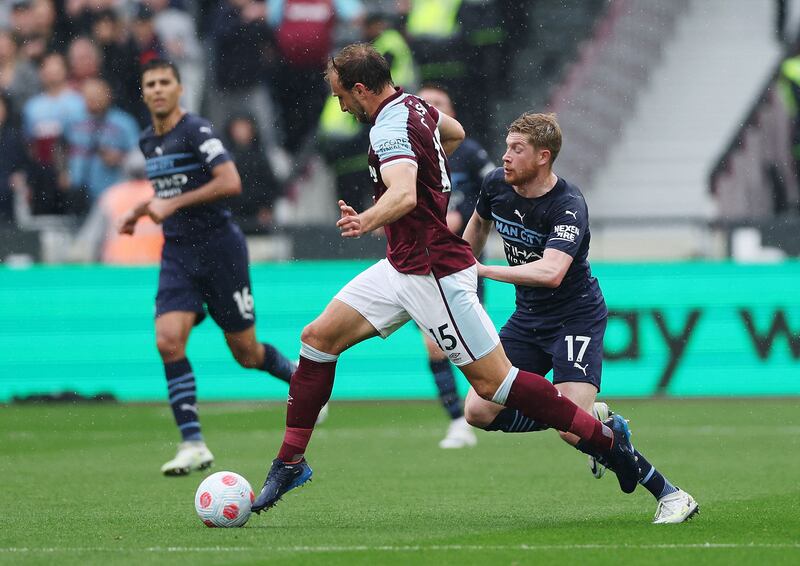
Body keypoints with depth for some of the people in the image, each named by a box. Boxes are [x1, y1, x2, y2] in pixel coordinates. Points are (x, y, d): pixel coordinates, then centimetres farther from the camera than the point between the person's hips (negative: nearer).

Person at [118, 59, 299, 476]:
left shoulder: (196, 131, -13)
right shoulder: (148, 141, 12)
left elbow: (230, 182, -24)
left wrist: (173, 204, -23)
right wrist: (139, 211, 16)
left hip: (218, 248, -6)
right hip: (177, 254, 6)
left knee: (245, 352, 4)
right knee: (168, 341, -16)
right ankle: (193, 445, -14)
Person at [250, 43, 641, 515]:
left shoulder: (390, 129, -22)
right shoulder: (414, 106, 7)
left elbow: (404, 195, -41)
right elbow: (455, 132, 29)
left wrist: (367, 222, -59)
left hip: (436, 275, -10)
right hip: (403, 268, 10)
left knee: (492, 381, -8)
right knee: (319, 337, 4)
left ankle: (605, 437, 3)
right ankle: (290, 463, 9)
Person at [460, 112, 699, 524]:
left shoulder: (568, 207, -25)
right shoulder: (496, 185, -4)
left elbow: (551, 272, -41)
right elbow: (478, 225, 21)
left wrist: (483, 270, -42)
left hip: (576, 317, -7)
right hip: (528, 317, 7)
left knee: (573, 429, -22)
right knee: (478, 411, -4)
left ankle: (670, 495, -9)